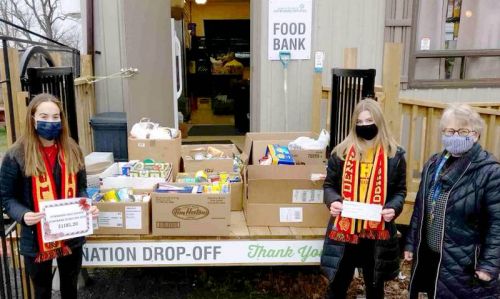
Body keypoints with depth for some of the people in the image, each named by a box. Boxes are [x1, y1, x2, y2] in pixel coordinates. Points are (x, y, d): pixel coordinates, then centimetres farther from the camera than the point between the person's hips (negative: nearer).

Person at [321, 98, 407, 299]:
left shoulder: (394, 155, -1)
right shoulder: (341, 152, 0)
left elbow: (400, 190, 5)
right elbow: (329, 184, 5)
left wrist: (394, 207, -15)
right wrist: (332, 201, -16)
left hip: (378, 232, 0)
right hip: (344, 230, 0)